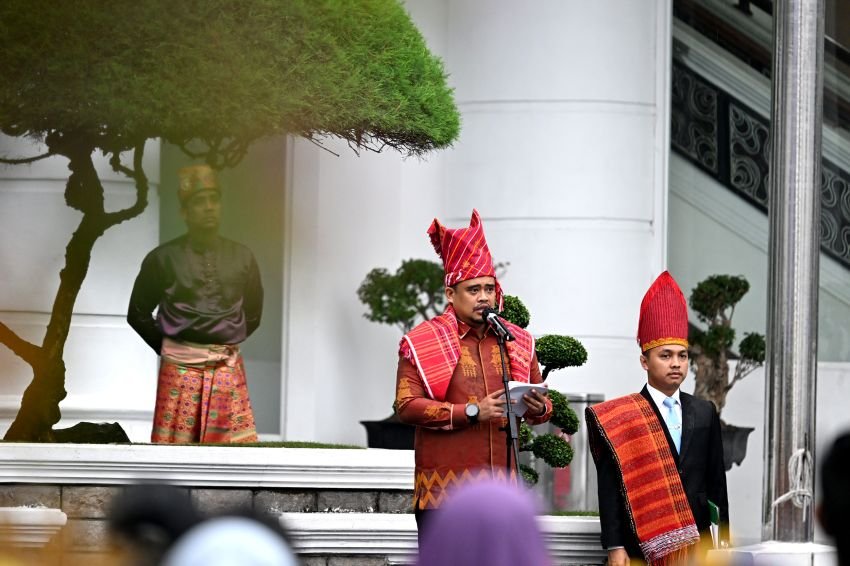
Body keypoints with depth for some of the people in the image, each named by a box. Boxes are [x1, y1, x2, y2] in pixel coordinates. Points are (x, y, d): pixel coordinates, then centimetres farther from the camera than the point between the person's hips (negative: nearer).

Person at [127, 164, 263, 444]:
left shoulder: (241, 257, 6)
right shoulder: (163, 258, -2)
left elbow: (252, 314, 19)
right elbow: (138, 314, 7)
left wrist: (223, 345, 12)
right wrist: (172, 348, 6)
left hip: (228, 371, 2)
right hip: (180, 371, -2)